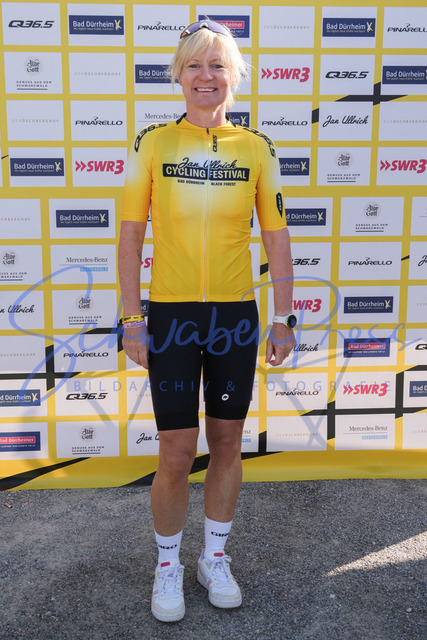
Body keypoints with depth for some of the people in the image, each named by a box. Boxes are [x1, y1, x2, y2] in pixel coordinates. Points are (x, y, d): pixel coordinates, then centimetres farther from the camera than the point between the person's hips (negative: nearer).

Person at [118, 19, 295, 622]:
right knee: (176, 455, 3)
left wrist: (284, 319, 2)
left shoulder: (256, 147, 4)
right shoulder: (153, 142, 0)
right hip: (171, 314, -1)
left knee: (227, 446, 12)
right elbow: (131, 235, 0)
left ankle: (215, 557, 34)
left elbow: (277, 239, 5)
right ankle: (168, 566, 28)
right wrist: (131, 319, -5)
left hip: (237, 315, 2)